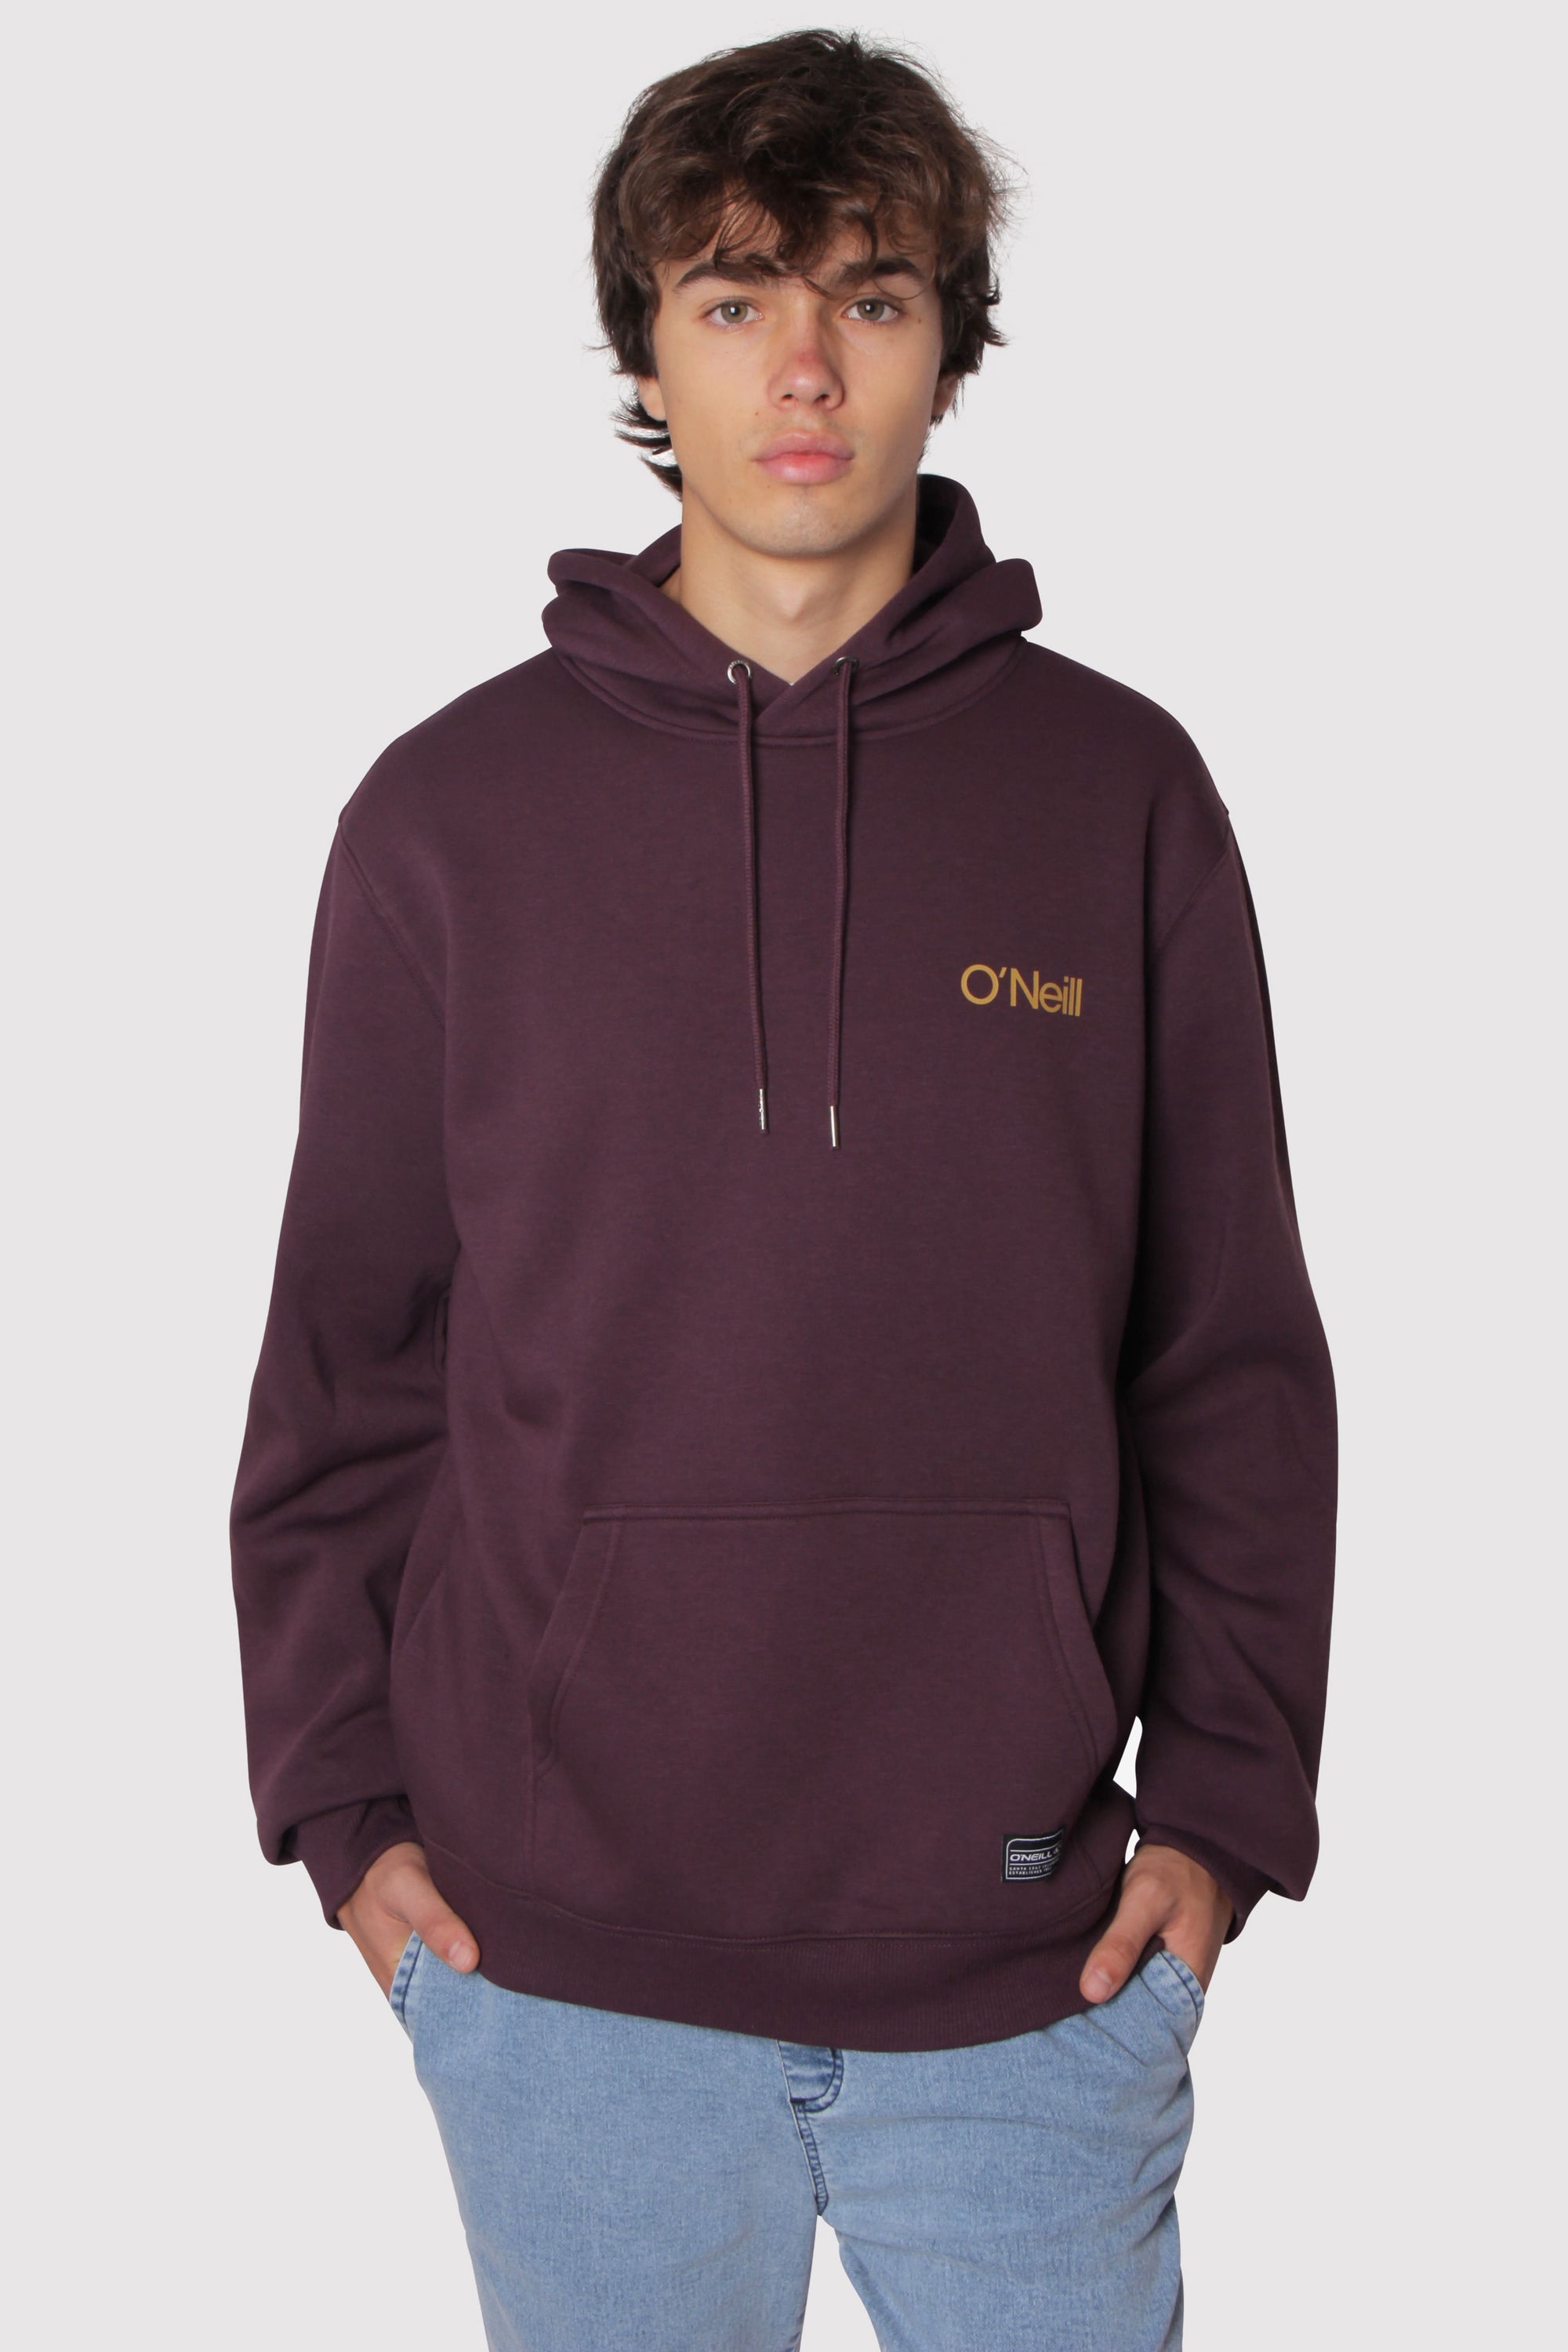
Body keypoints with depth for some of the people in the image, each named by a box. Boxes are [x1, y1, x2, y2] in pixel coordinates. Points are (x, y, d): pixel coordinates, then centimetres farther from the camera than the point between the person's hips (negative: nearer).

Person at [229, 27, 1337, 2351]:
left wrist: (1226, 1796, -1)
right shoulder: (451, 812, -1)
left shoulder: (1123, 793, 0)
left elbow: (1233, 1351, 3)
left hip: (1039, 1954, 0)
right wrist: (340, 1791, 0)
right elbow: (346, 1351, 3)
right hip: (560, 1951, 0)